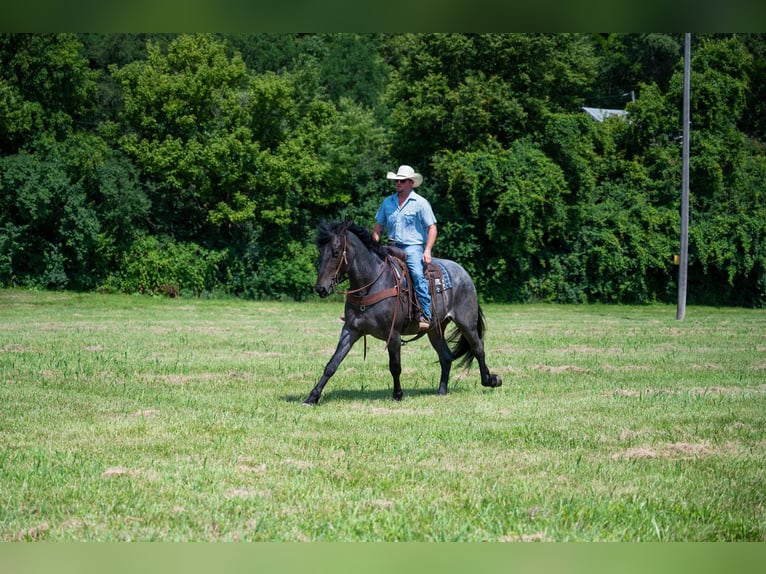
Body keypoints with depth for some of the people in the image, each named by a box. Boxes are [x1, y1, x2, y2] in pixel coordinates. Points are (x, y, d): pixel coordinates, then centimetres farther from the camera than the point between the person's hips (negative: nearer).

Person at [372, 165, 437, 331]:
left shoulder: (420, 203, 0)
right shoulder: (388, 202, 14)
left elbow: (432, 227, -2)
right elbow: (378, 225, 21)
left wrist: (427, 251, -14)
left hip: (413, 247, -6)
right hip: (392, 247, 6)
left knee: (417, 274, -29)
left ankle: (425, 315, -30)